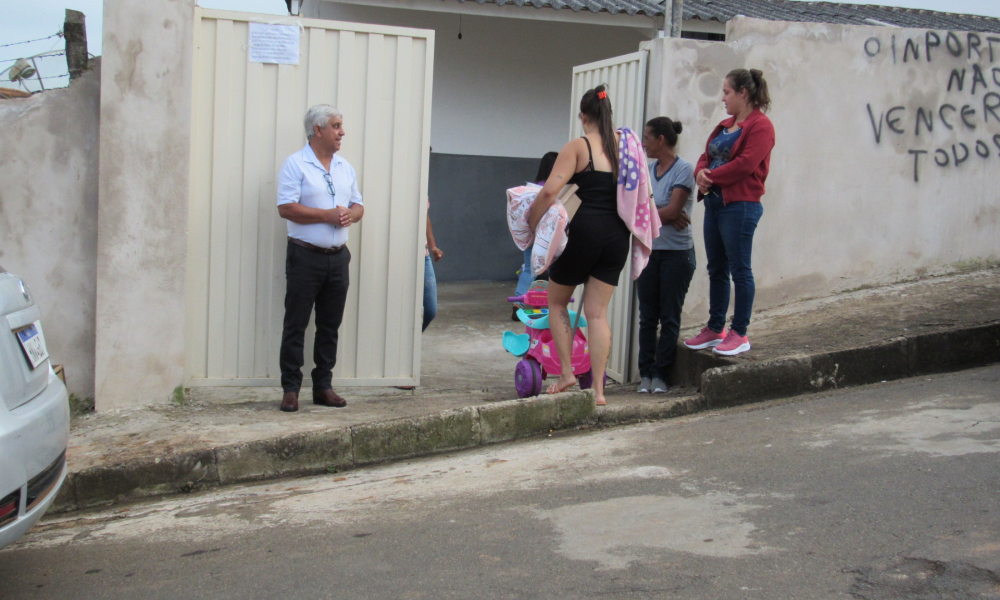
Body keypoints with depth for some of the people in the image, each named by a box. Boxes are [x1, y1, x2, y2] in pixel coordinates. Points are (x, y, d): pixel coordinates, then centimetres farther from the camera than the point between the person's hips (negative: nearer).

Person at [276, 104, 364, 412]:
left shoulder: (345, 167, 15)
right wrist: (327, 216, -16)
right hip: (305, 256, -6)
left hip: (338, 257, 6)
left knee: (330, 325, 9)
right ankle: (290, 389, 5)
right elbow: (286, 208, -14)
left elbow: (358, 206, 18)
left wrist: (350, 215, -6)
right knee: (296, 324, -1)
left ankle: (323, 387, 18)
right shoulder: (296, 164, -5)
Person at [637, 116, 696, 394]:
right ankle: (646, 373, 12)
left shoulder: (683, 170, -8)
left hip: (677, 253, -6)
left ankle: (660, 373, 8)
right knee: (647, 316, 6)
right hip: (648, 250, 6)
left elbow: (672, 210, -16)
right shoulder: (647, 170, 11)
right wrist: (665, 214, -14)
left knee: (670, 317, 2)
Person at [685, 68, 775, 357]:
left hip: (740, 206, -9)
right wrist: (701, 173, -6)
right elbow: (706, 156, 16)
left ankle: (739, 334, 5)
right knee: (716, 270, 13)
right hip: (714, 202, 9)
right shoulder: (725, 125, 17)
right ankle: (715, 330, 22)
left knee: (739, 270, -2)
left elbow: (744, 165, -19)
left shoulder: (760, 126, -9)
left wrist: (711, 176, -10)